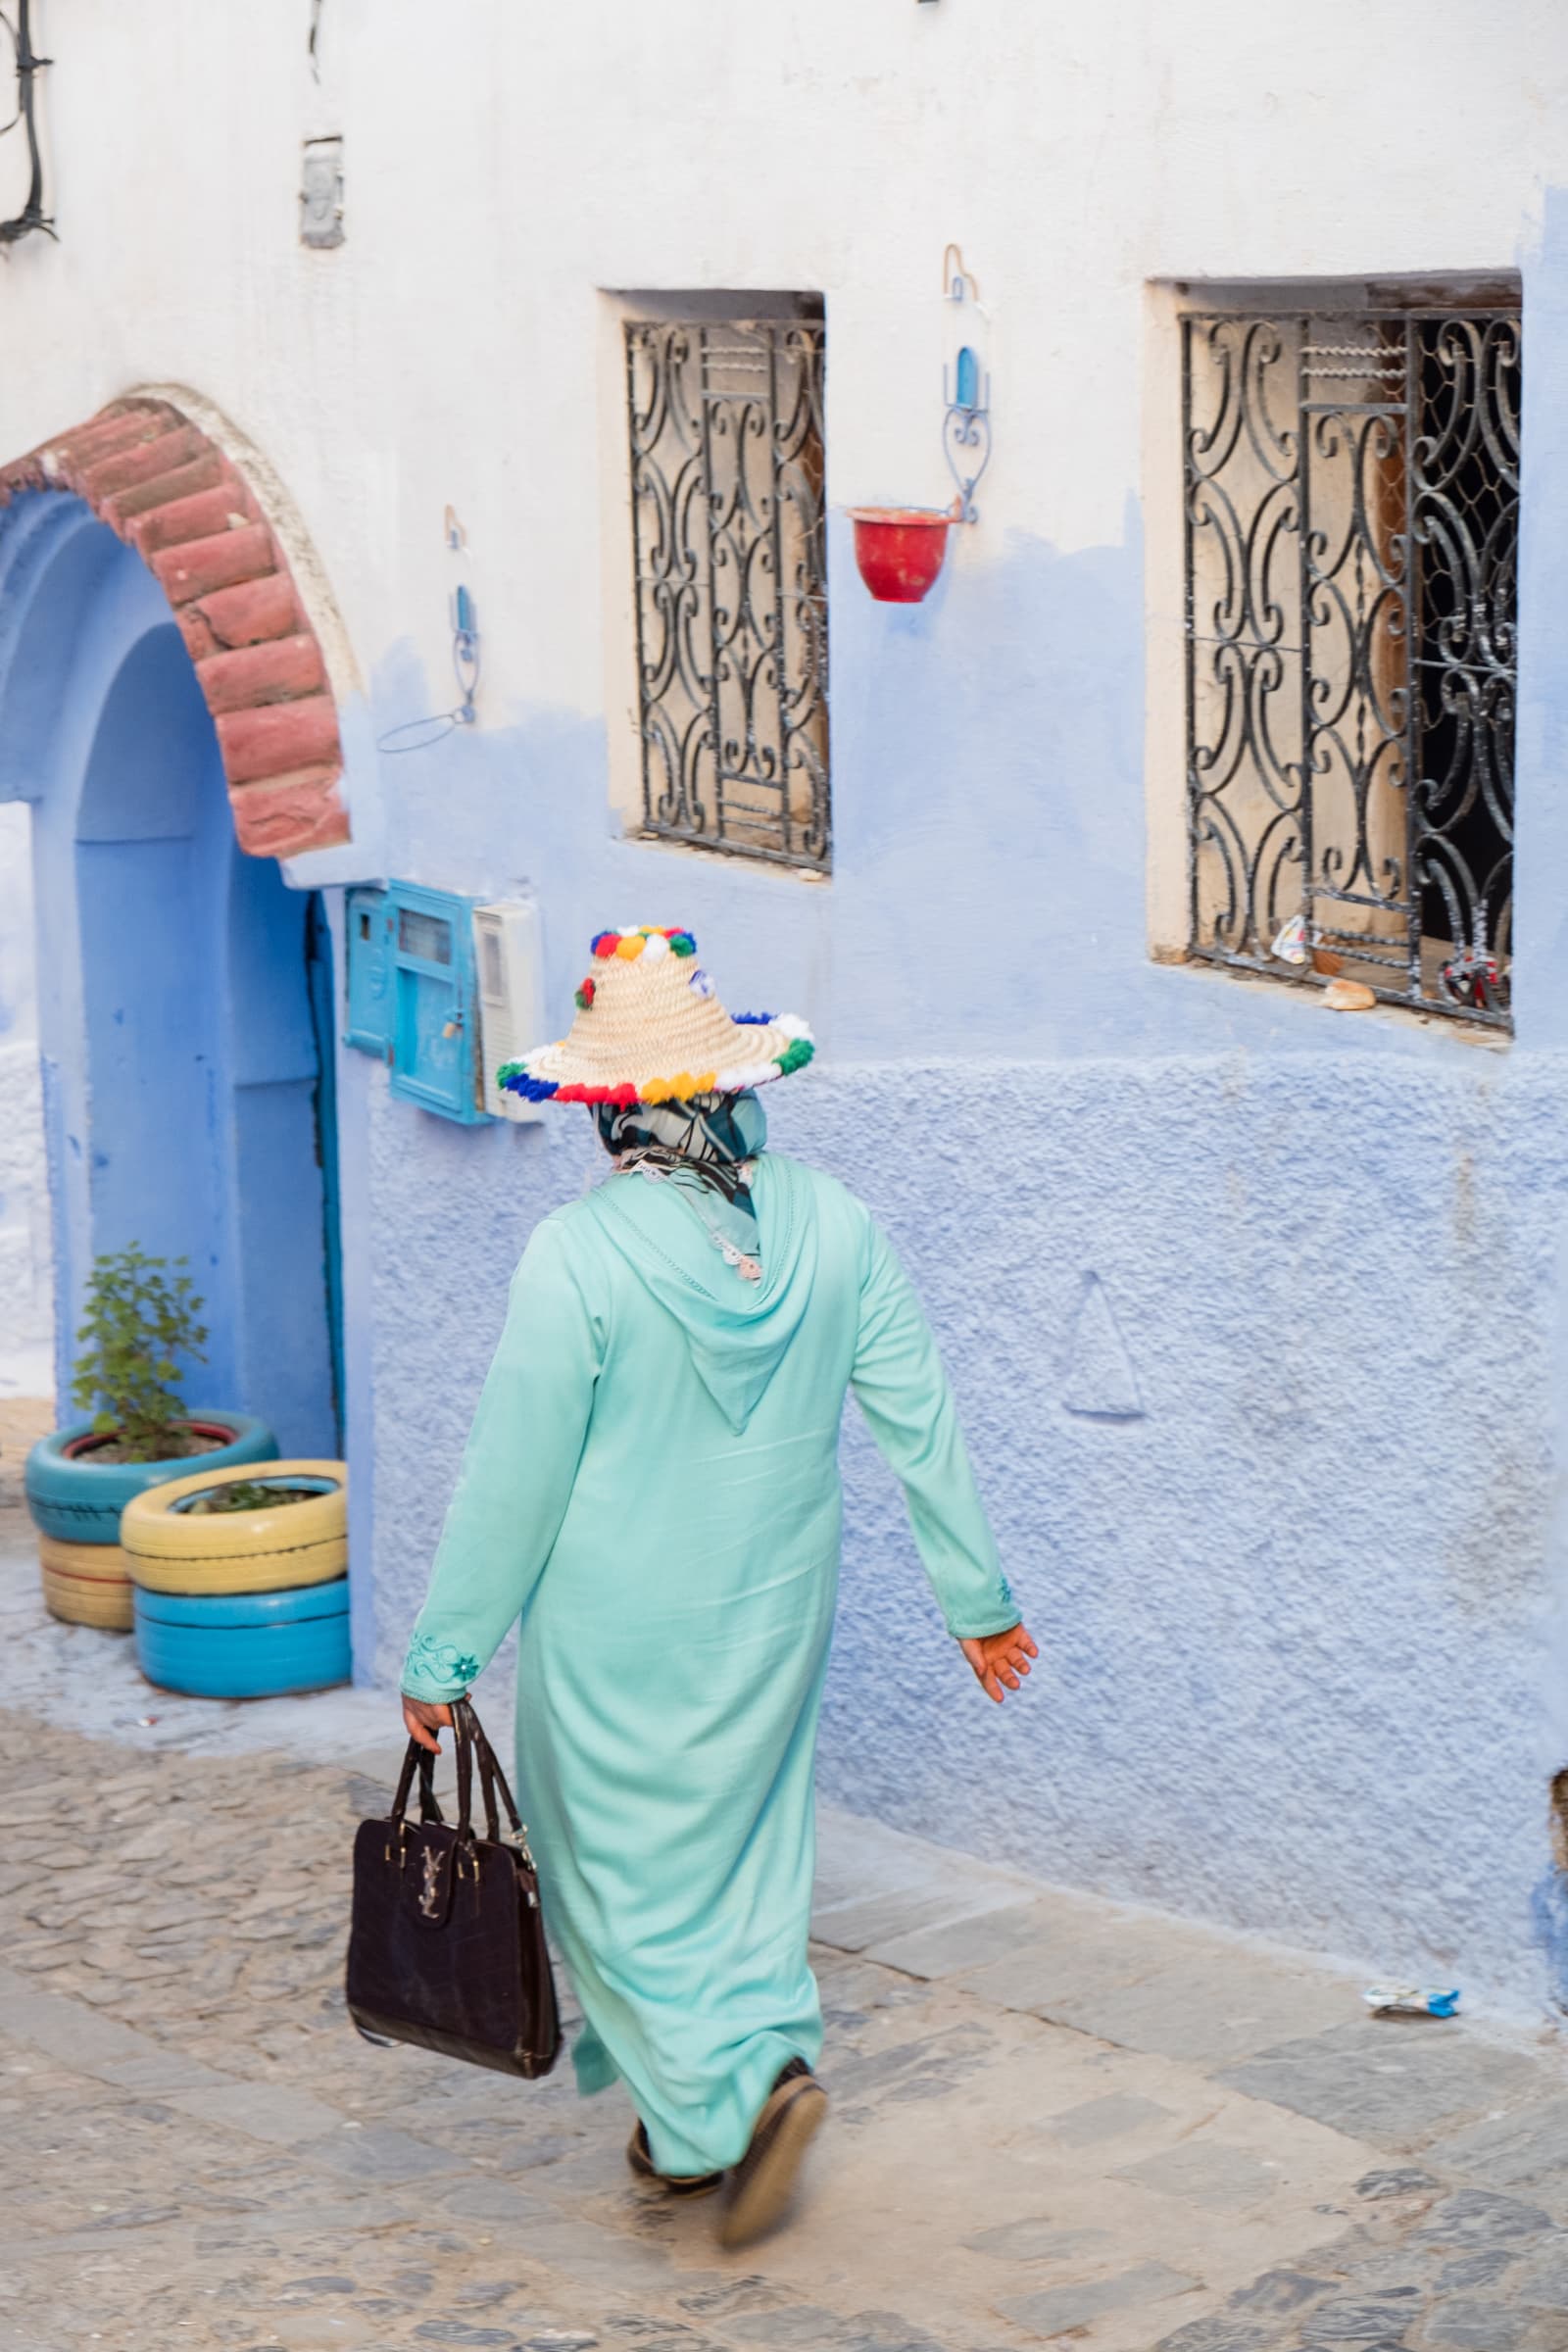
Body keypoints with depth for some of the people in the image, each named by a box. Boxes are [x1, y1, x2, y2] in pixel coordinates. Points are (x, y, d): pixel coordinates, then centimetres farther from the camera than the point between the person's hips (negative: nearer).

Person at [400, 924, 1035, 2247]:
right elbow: (920, 1423, -1)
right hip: (776, 1618, 5)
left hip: (614, 1637, -5)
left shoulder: (576, 1258, -21)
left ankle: (741, 2089, -4)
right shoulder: (833, 1227, -8)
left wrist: (444, 1656, -4)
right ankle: (694, 2128, 26)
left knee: (626, 1877, 11)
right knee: (747, 1851, 20)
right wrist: (979, 1595, 11)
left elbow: (514, 1480, -15)